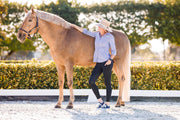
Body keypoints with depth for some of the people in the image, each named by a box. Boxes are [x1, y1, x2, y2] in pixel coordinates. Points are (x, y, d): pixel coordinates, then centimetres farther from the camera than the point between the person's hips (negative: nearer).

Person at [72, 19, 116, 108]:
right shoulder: (97, 35, 11)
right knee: (91, 82, -5)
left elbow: (113, 51, -1)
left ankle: (107, 103, 13)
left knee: (107, 83, 1)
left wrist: (110, 59, -17)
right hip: (98, 63, 6)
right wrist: (74, 26, 25)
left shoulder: (110, 37, -4)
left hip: (107, 63, -6)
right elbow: (85, 32, 22)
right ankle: (100, 101, 7)